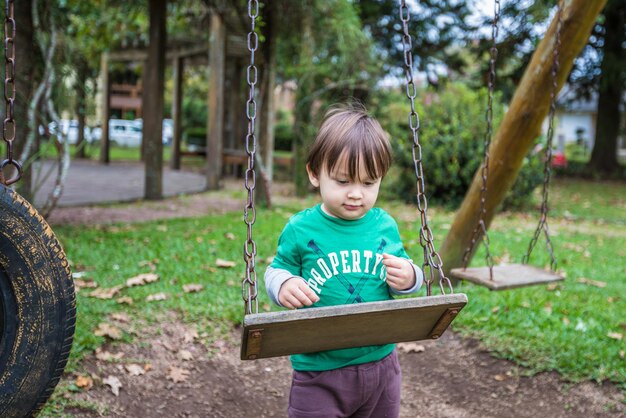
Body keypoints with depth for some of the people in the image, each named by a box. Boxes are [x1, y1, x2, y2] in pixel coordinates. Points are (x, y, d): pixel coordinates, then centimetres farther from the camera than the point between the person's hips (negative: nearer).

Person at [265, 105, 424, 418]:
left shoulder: (385, 226, -2)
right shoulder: (300, 229, -10)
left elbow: (405, 274, 9)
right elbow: (275, 271, -1)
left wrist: (407, 278, -14)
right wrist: (283, 285, -23)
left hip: (380, 364, 4)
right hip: (319, 370, -3)